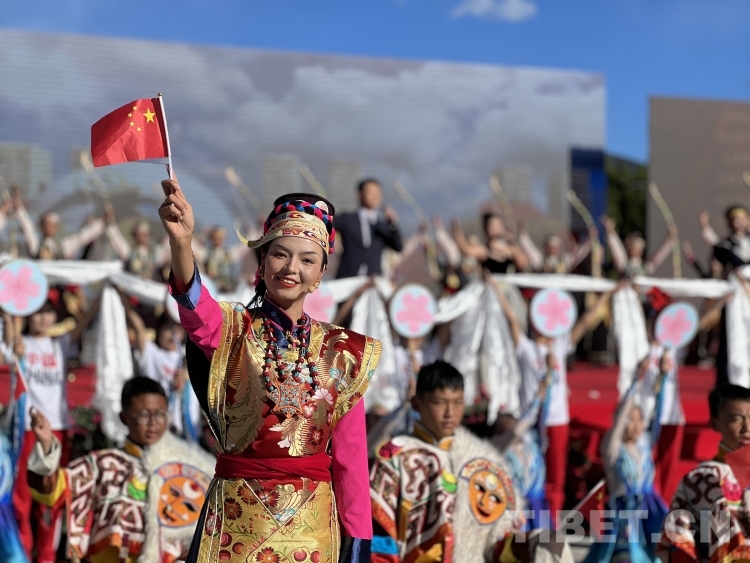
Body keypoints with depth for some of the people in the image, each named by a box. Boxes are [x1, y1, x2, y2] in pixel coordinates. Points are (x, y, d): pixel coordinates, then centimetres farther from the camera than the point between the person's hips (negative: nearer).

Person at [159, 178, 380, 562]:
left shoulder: (341, 351, 3)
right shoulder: (231, 331, -3)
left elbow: (350, 453, 3)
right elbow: (195, 304, -27)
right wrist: (181, 242, -47)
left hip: (313, 526, 2)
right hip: (238, 520, -2)